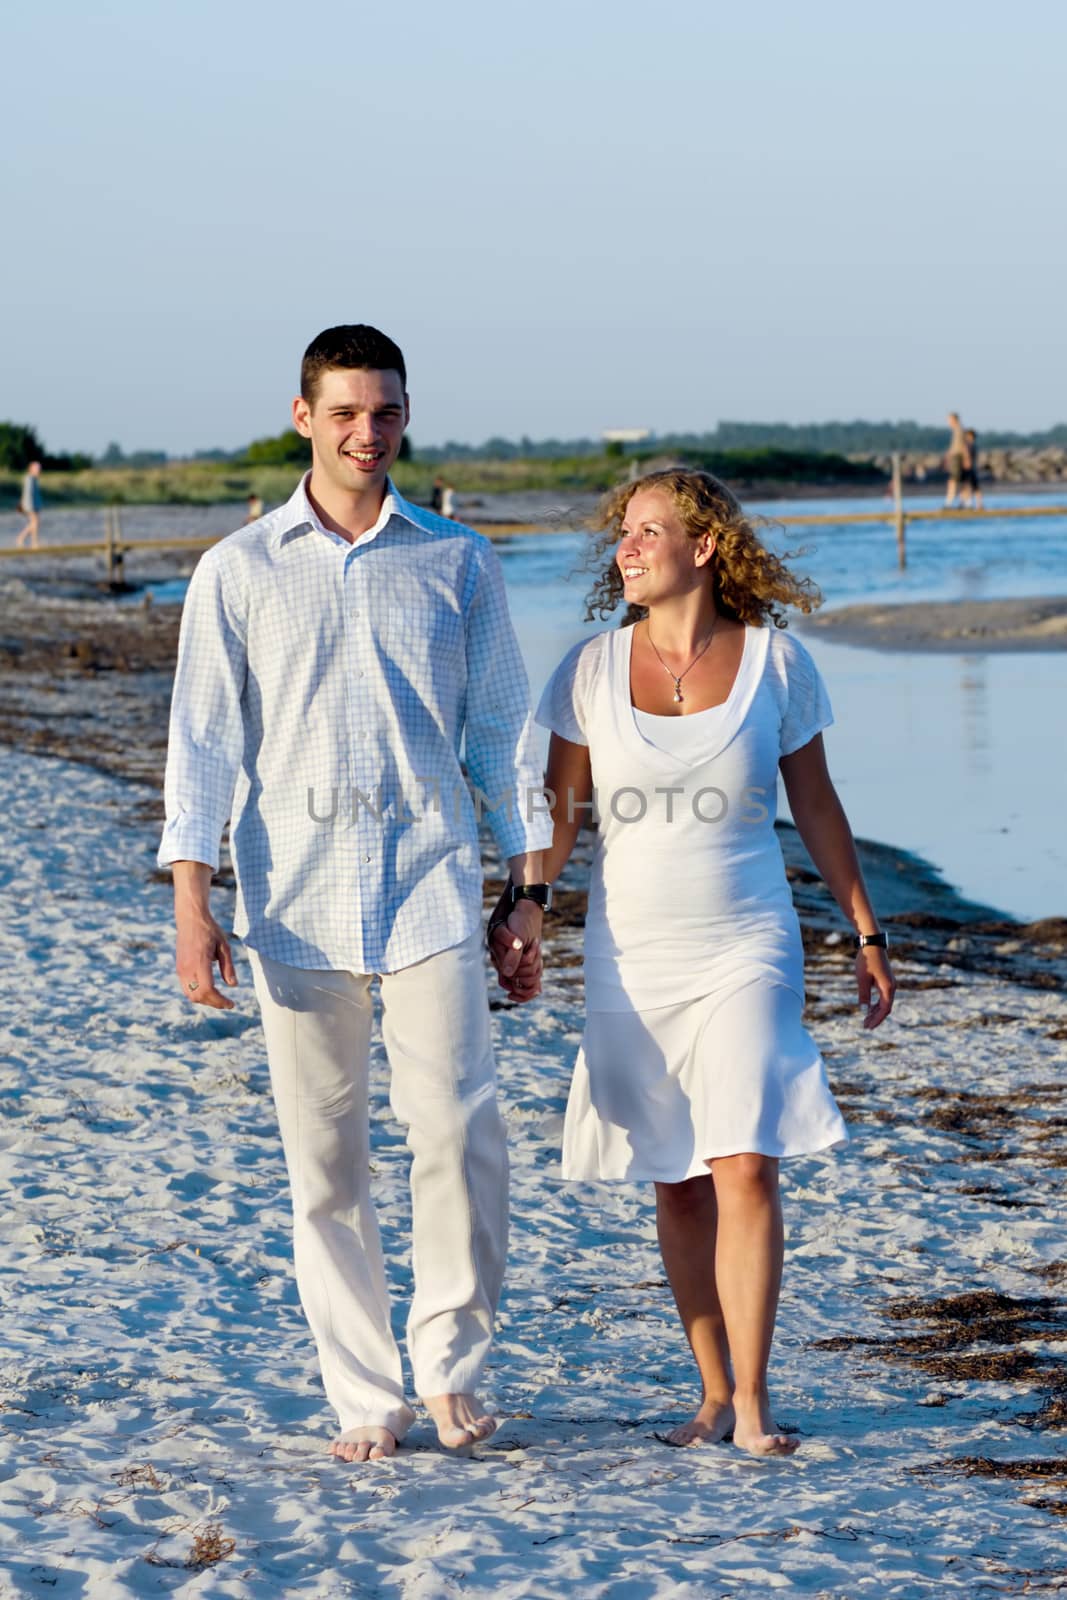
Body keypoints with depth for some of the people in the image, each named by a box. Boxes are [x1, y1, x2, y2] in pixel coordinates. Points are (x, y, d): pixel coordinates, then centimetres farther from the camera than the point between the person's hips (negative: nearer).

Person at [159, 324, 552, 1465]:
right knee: (323, 1157, 1)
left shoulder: (458, 561, 10)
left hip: (431, 883, 0)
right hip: (295, 896, 0)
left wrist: (529, 894, 8)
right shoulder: (239, 571, 8)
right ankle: (366, 1398, 11)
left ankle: (450, 1360, 7)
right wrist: (191, 907, -4)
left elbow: (502, 732, 13)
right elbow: (202, 743, 5)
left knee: (457, 1126, -12)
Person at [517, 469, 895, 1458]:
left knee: (745, 1167, -12)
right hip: (630, 956, 2)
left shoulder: (774, 662, -1)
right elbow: (559, 812, 6)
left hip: (746, 948, -2)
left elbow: (816, 807, 8)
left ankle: (752, 1403, -7)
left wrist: (866, 932, 10)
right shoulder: (592, 670, 1)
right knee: (676, 1181, 6)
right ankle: (714, 1392, 16)